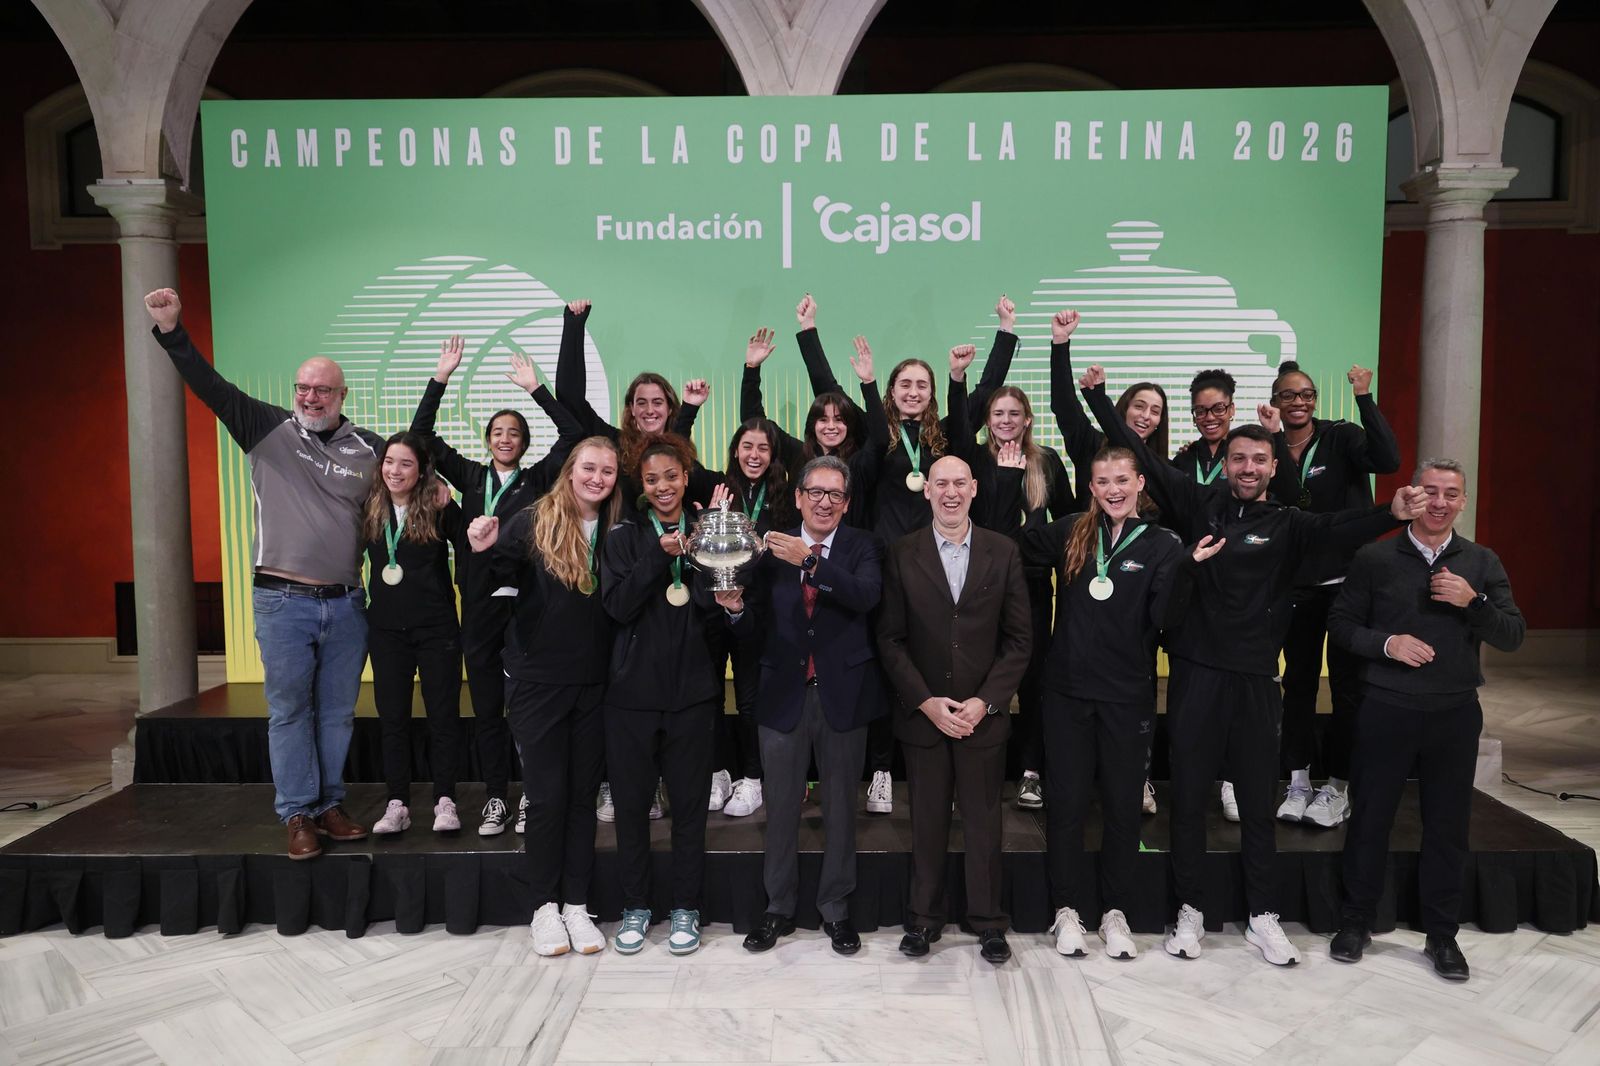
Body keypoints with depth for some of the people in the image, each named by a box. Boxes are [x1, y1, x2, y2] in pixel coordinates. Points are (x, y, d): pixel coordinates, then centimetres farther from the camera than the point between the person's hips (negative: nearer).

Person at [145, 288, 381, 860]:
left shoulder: (370, 448, 5)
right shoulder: (267, 428, 1)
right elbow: (209, 385, -7)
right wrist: (171, 330, -18)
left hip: (346, 603, 2)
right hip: (283, 601, -2)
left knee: (337, 712, 10)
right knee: (290, 711, 3)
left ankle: (328, 805, 23)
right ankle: (298, 815, 14)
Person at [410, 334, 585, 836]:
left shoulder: (537, 479, 5)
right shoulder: (471, 476, 12)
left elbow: (573, 432, -5)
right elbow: (422, 436, 7)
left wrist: (535, 387, -8)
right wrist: (441, 379, 0)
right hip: (479, 605, 3)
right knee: (486, 708, 8)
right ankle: (495, 798, 18)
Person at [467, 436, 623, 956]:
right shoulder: (534, 521, -7)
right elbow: (503, 577, -9)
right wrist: (486, 551, -29)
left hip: (594, 683, 3)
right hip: (538, 680, -3)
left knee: (583, 793, 11)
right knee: (546, 795, 3)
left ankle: (576, 904, 23)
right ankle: (544, 907, 19)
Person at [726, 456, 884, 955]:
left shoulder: (861, 546, -1)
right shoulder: (773, 548, 2)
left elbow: (868, 595, -22)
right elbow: (758, 630, 2)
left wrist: (811, 562, -31)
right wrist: (737, 608, -19)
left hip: (842, 694, -1)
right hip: (784, 694, 1)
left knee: (840, 806, 12)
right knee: (780, 807, 11)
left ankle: (835, 909, 28)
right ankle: (779, 908, 28)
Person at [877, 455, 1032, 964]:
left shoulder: (1004, 551, 2)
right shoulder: (903, 554, 0)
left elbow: (1019, 639, 0)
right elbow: (890, 639, -1)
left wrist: (984, 702, -9)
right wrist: (926, 702, -9)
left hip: (984, 713, 0)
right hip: (922, 713, 0)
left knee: (984, 821, 8)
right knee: (927, 822, 10)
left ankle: (988, 922, 24)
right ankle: (924, 918, 25)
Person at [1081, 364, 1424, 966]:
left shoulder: (1286, 525, 2)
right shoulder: (1198, 504, 3)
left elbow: (1338, 529, -16)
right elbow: (1140, 458, 1)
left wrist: (1394, 514, -36)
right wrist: (1099, 398, -1)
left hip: (1255, 679, 0)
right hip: (1195, 673, 0)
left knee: (1258, 803, 11)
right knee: (1188, 797, 8)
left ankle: (1262, 917, 25)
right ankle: (1191, 911, 23)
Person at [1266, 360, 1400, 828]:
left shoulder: (1341, 438, -4)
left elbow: (1389, 459, -24)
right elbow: (1285, 497, -15)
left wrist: (1365, 399, -28)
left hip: (1347, 580, -3)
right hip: (1296, 583, 3)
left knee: (1347, 683, 4)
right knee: (1298, 682, 10)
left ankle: (1337, 786, 16)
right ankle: (1298, 784, 20)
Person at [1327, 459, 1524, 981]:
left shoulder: (1482, 563, 5)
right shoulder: (1374, 558, -1)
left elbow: (1513, 636, 1)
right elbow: (1339, 624, 0)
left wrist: (1472, 602, -16)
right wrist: (1387, 643, -16)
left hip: (1455, 712, 2)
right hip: (1386, 708, -2)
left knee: (1448, 825, 9)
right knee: (1370, 818, 7)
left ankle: (1442, 935, 25)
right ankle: (1356, 921, 24)